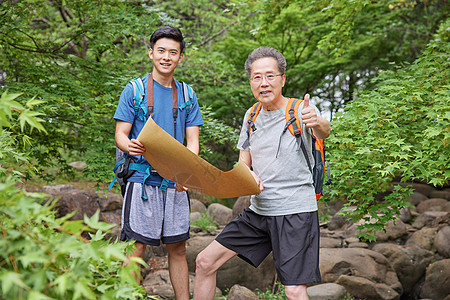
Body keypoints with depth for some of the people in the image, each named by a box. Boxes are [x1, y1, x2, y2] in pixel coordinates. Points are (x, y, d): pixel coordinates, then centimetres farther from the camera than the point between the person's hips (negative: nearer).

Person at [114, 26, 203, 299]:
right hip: (142, 179, -3)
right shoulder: (134, 90, 3)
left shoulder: (187, 95, 12)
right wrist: (130, 146, -25)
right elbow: (120, 135, 0)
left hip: (176, 183, 3)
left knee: (178, 248, 9)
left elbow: (193, 141, 6)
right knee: (137, 246, -5)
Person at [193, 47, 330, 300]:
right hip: (258, 212, 6)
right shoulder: (252, 115, 9)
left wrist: (318, 123, -56)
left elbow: (323, 132, -32)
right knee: (205, 262, 6)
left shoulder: (300, 109, -10)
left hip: (296, 213, -6)